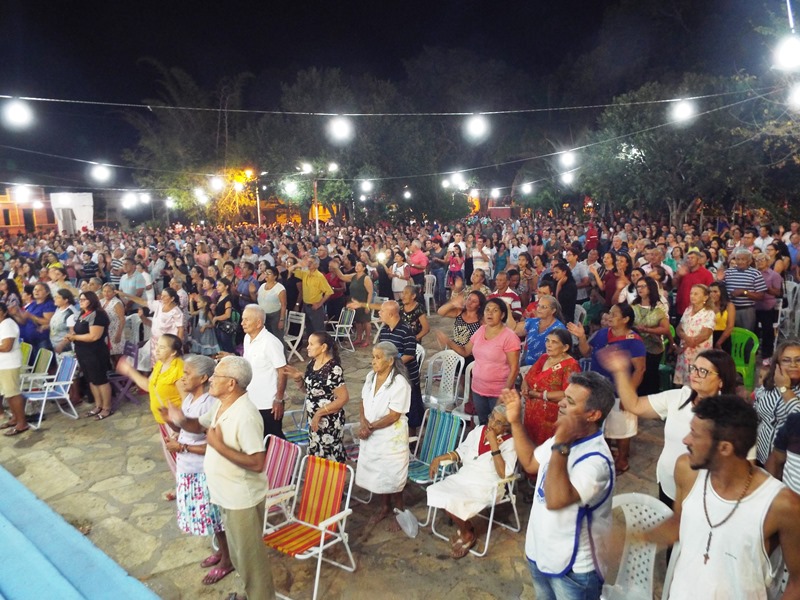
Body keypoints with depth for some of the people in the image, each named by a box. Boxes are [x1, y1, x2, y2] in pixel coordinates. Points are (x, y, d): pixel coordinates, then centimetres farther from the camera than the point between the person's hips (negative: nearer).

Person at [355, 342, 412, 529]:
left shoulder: (399, 382, -21)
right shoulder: (371, 377, 1)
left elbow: (394, 416, -21)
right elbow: (363, 403, 6)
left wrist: (371, 427, -18)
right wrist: (363, 422, -13)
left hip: (391, 437, -6)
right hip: (371, 436, 6)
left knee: (392, 475, 6)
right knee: (376, 473, 18)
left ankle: (398, 511, 30)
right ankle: (384, 507, 40)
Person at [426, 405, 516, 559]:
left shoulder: (509, 443, -10)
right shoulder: (479, 430, 7)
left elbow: (504, 474, -22)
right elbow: (461, 453, 17)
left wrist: (494, 444, -24)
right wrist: (439, 458, 5)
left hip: (485, 487, -6)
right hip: (463, 478, 7)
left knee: (452, 502, -27)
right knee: (434, 491, -15)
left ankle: (467, 535, 5)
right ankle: (465, 526, 6)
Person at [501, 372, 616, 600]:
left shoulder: (595, 460, -31)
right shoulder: (564, 439, -3)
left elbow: (555, 500, -41)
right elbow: (531, 463, 11)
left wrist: (560, 446, -40)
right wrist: (515, 422, 2)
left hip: (573, 568, -8)